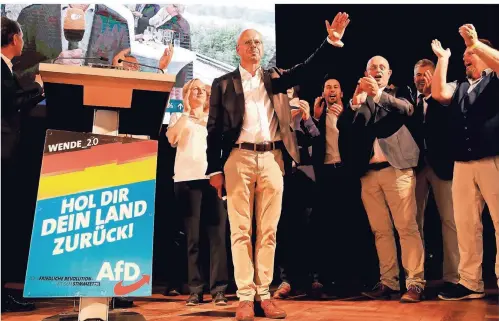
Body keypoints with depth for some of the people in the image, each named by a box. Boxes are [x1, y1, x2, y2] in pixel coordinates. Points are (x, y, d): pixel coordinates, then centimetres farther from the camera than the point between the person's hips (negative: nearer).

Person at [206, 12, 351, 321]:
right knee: (241, 230, -1)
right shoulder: (224, 83, 9)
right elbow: (215, 128, 5)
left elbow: (307, 70, 6)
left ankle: (264, 294, 10)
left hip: (272, 159, 2)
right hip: (239, 159, -2)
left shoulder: (275, 77, 17)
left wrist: (332, 42, -8)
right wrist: (214, 169, -3)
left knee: (269, 231, 3)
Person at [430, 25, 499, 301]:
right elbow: (438, 93, 3)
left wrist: (474, 42, -17)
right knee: (465, 225, 4)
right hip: (463, 165, 5)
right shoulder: (459, 88, 22)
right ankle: (470, 283, 11)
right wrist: (443, 58, 10)